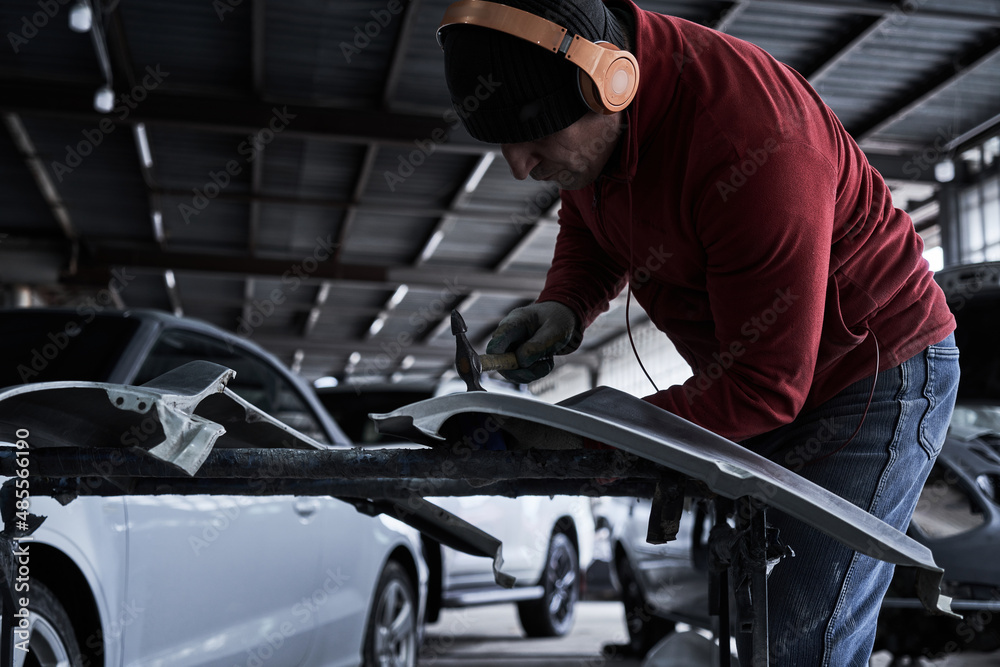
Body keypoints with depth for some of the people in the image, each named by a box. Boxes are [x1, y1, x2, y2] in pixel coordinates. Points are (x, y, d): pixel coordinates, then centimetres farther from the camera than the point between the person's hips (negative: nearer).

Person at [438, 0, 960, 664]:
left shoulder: (752, 143, -36)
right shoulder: (586, 114, -11)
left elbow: (767, 387, -30)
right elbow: (588, 231, 10)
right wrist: (563, 307, -12)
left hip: (876, 376, -8)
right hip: (759, 371, 8)